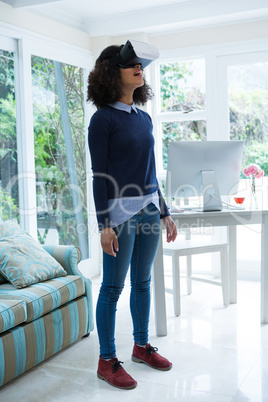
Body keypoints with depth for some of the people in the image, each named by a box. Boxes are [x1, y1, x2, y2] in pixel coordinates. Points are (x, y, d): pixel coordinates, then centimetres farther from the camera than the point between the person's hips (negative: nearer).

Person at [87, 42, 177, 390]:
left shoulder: (144, 118, 13)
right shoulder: (104, 118, -7)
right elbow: (100, 176, -10)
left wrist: (165, 213, 16)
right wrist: (104, 224, -15)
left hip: (149, 209, 7)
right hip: (121, 210, -6)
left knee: (143, 281, 15)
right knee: (113, 286, 1)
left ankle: (142, 345, 31)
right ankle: (107, 361, 14)